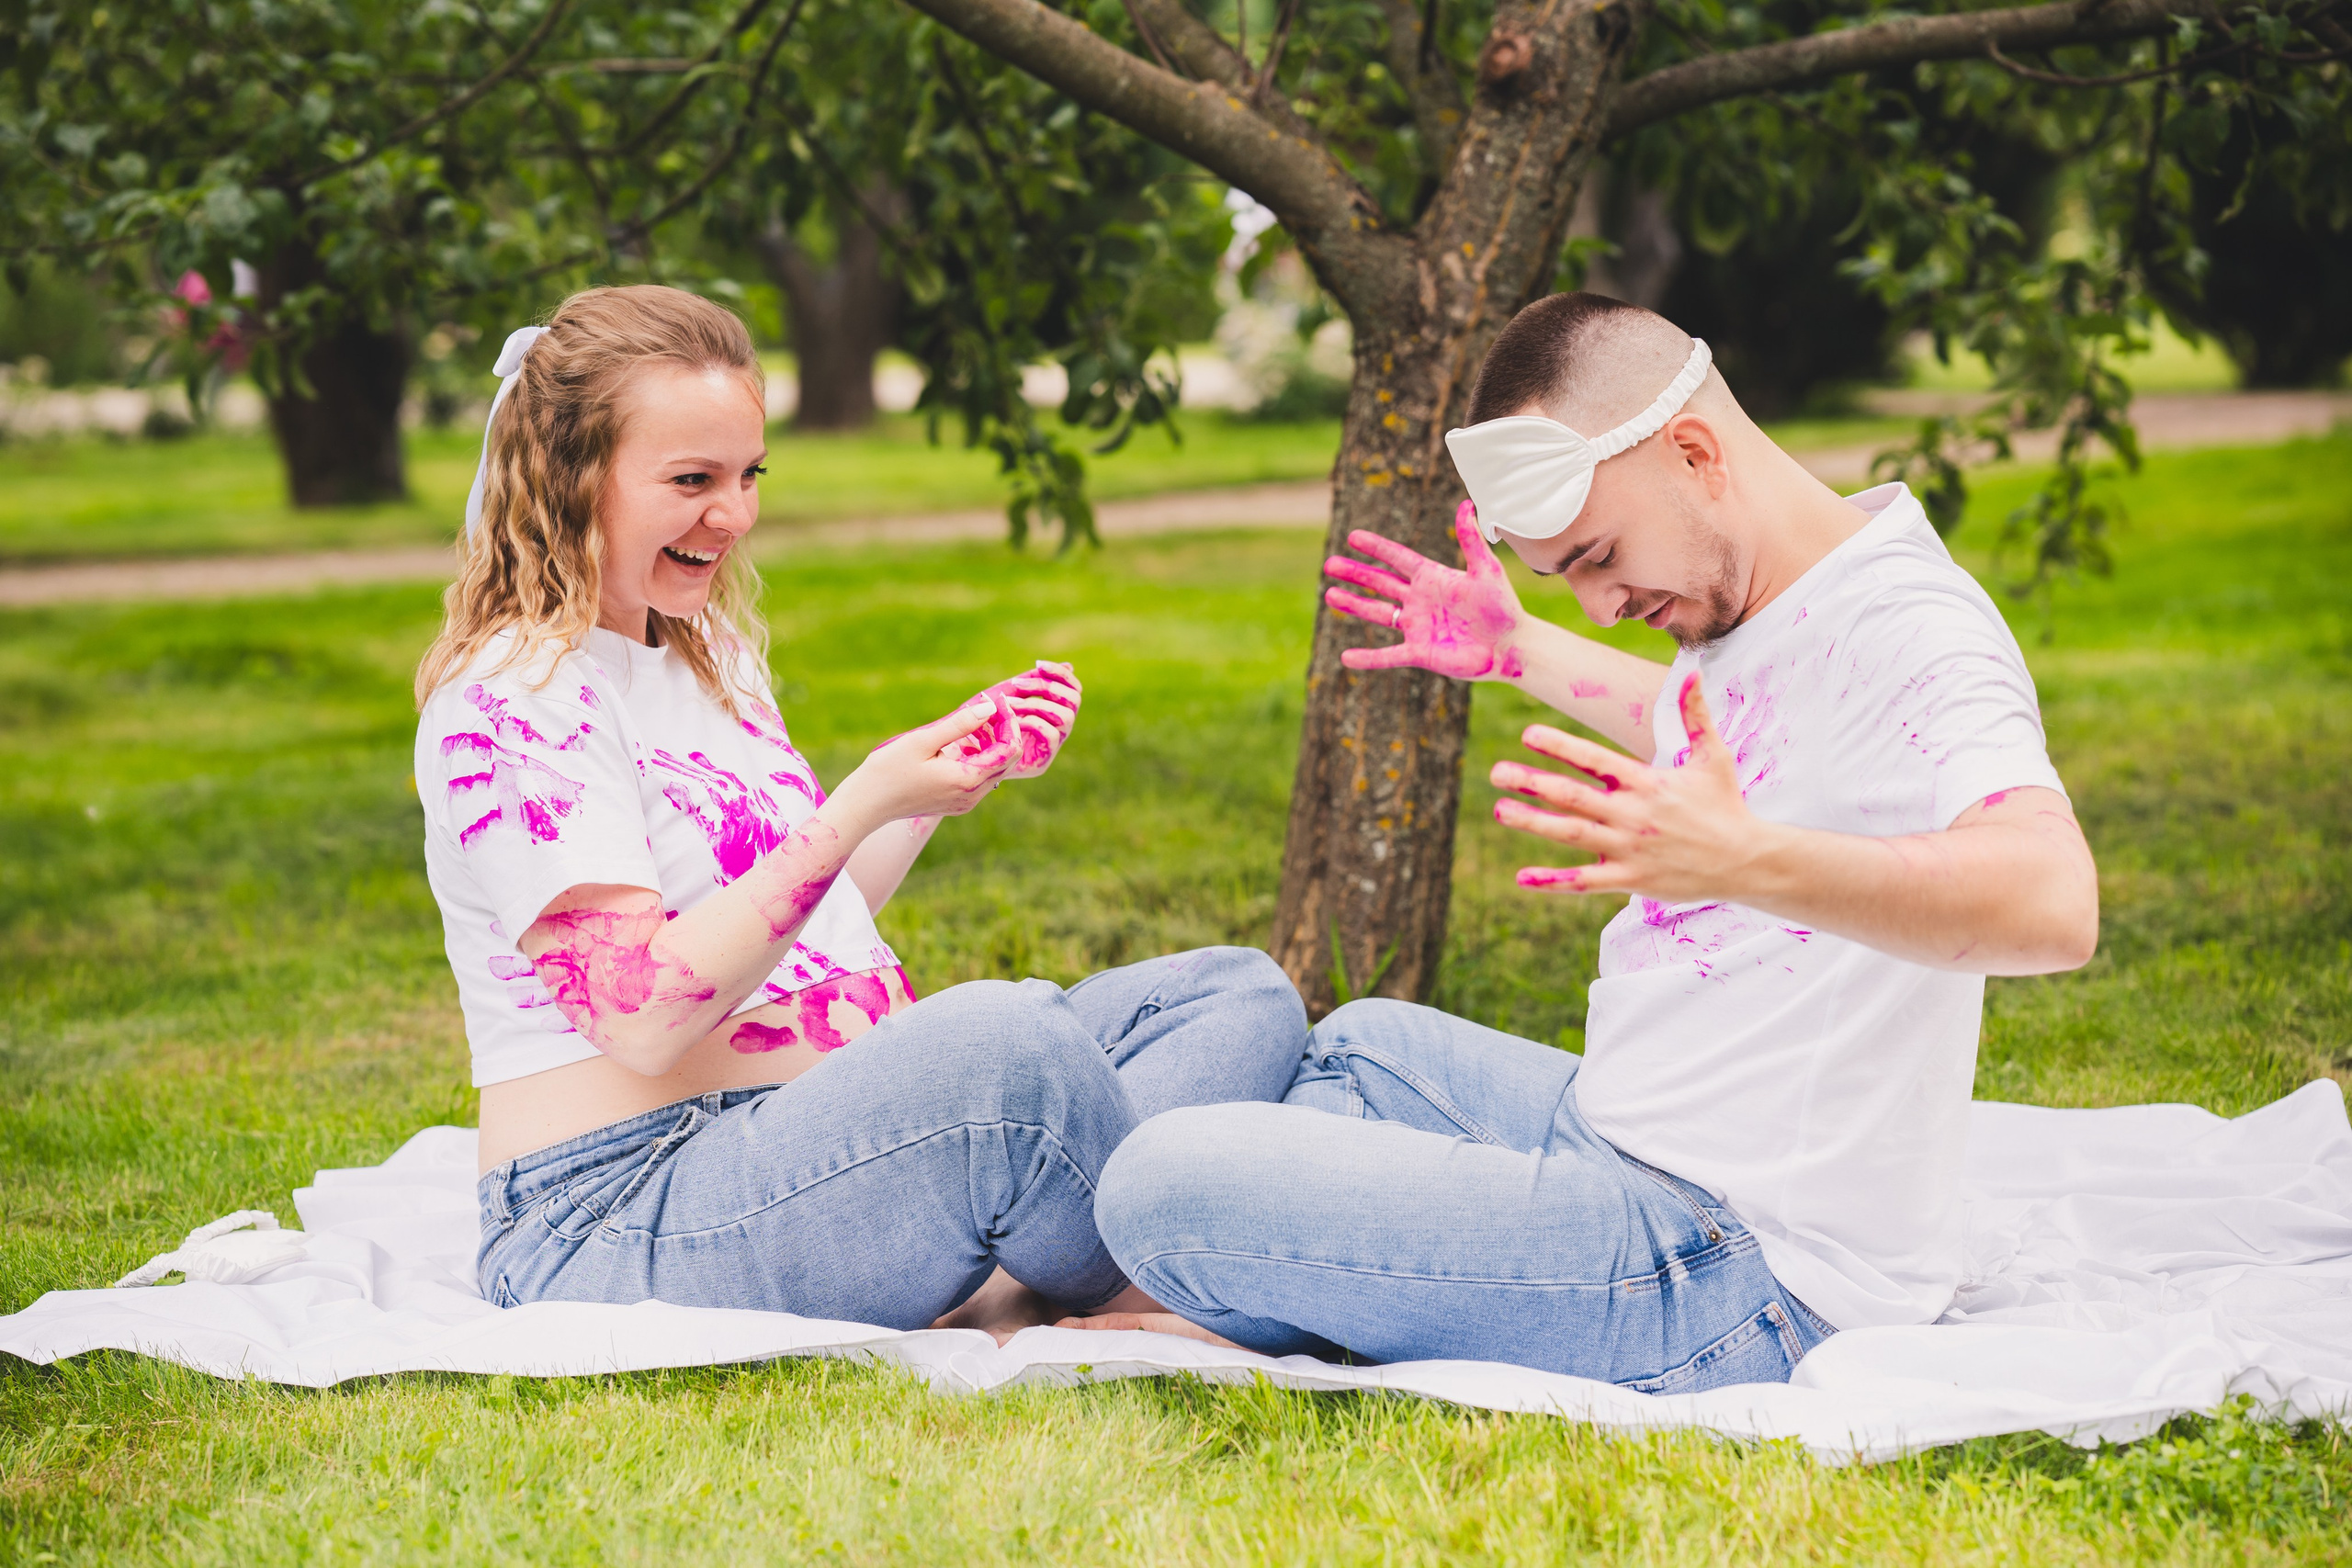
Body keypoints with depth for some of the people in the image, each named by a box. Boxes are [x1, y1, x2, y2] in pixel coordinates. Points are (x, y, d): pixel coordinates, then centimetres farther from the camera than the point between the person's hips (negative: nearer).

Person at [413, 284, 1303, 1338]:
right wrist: (862, 807, -24)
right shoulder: (505, 704, -12)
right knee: (1012, 1041, -38)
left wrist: (954, 768, 10)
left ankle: (994, 1304, -23)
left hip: (820, 1150, 10)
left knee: (1239, 996, 1)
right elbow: (647, 1018, -20)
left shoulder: (706, 653, 18)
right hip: (622, 1216, -10)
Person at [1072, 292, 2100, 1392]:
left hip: (1745, 1274, -11)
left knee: (1167, 1182, -15)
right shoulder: (1748, 600, 11)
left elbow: (2055, 905, -41)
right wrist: (1518, 650, 43)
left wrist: (1746, 860, -52)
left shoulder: (1907, 629, -21)